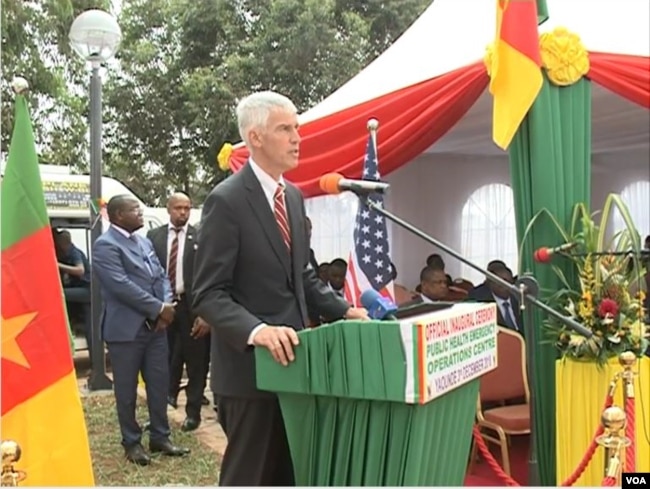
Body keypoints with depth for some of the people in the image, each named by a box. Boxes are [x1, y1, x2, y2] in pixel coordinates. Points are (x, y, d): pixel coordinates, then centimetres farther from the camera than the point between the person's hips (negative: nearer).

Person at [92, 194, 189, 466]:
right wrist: (158, 308, -17)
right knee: (127, 388, 7)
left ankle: (160, 437, 25)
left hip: (155, 326, 7)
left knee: (159, 383, 12)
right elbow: (121, 285, -21)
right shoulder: (105, 245, -12)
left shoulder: (144, 242, 14)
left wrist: (166, 304, -7)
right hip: (126, 328, -7)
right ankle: (131, 442, 21)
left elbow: (161, 276, 12)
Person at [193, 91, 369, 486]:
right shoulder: (227, 200, -14)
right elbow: (209, 295, -17)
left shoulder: (293, 196, 10)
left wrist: (343, 309, 5)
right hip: (250, 365, -7)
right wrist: (255, 330, -33)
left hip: (292, 359, 8)